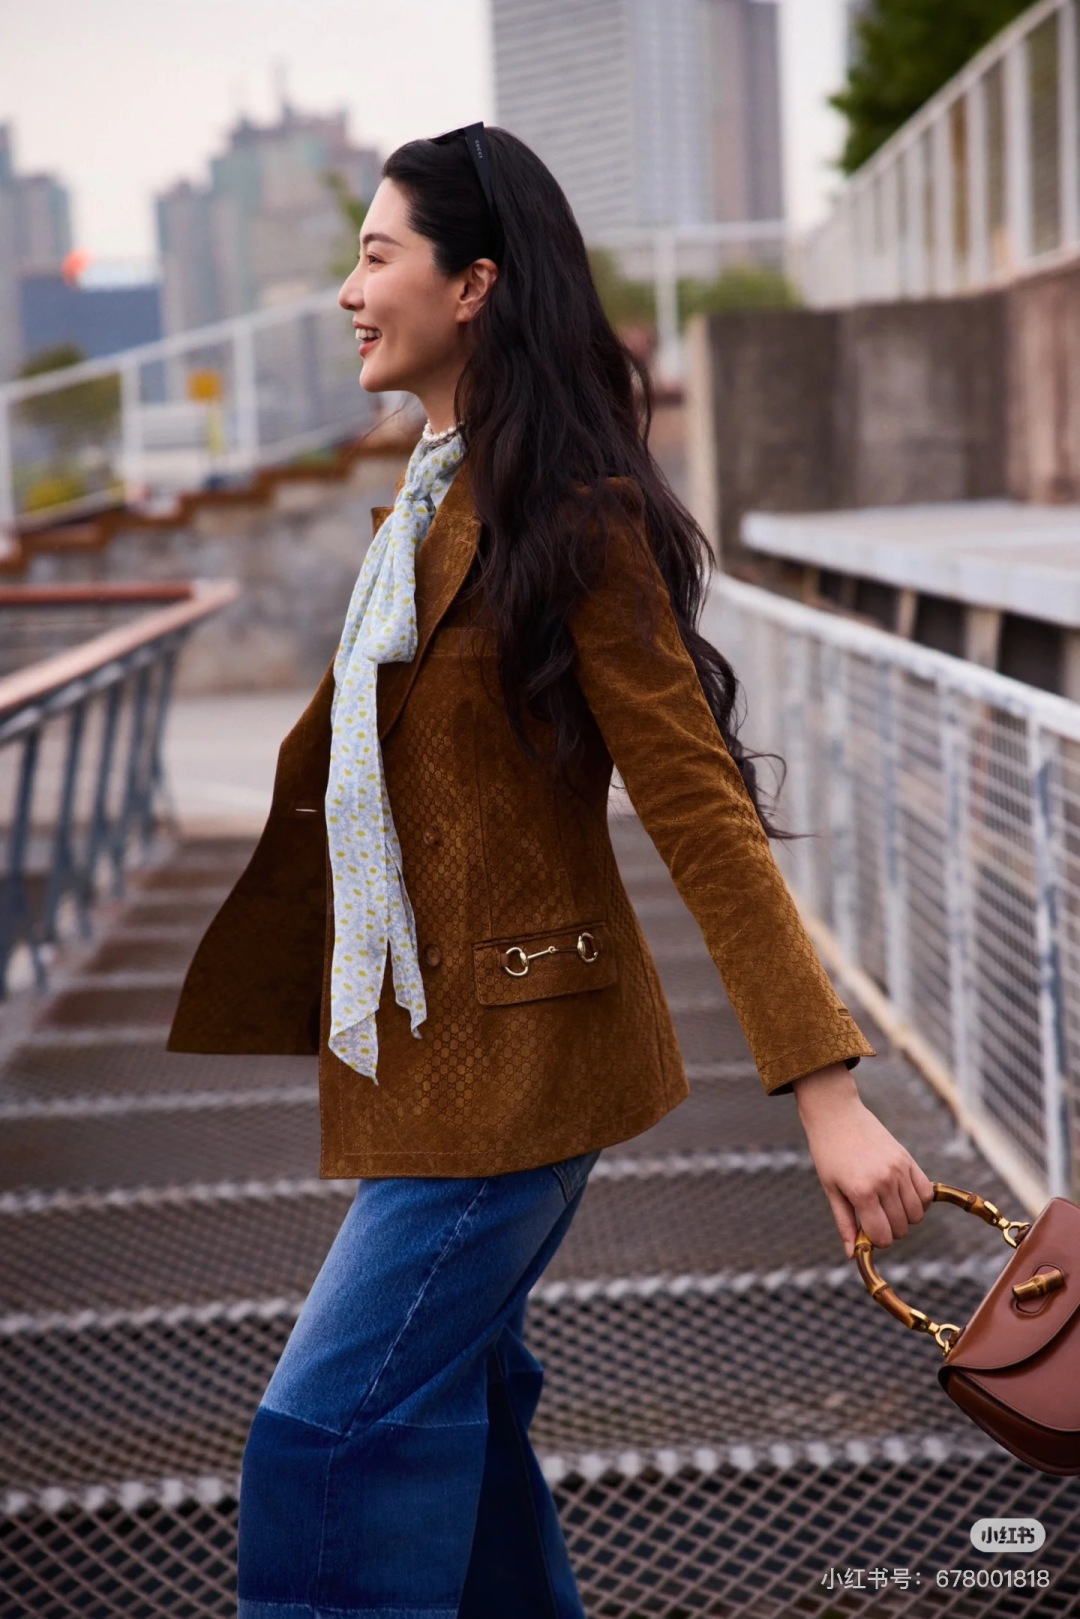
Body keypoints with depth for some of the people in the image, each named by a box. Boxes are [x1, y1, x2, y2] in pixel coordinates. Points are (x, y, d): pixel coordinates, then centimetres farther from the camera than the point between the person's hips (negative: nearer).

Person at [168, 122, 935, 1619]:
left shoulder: (569, 525, -17)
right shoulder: (427, 507, 12)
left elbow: (704, 812, -21)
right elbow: (325, 772, 21)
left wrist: (829, 1095, -25)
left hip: (511, 1052, -9)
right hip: (434, 1038, 9)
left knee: (328, 1436, -7)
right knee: (447, 1394, 18)